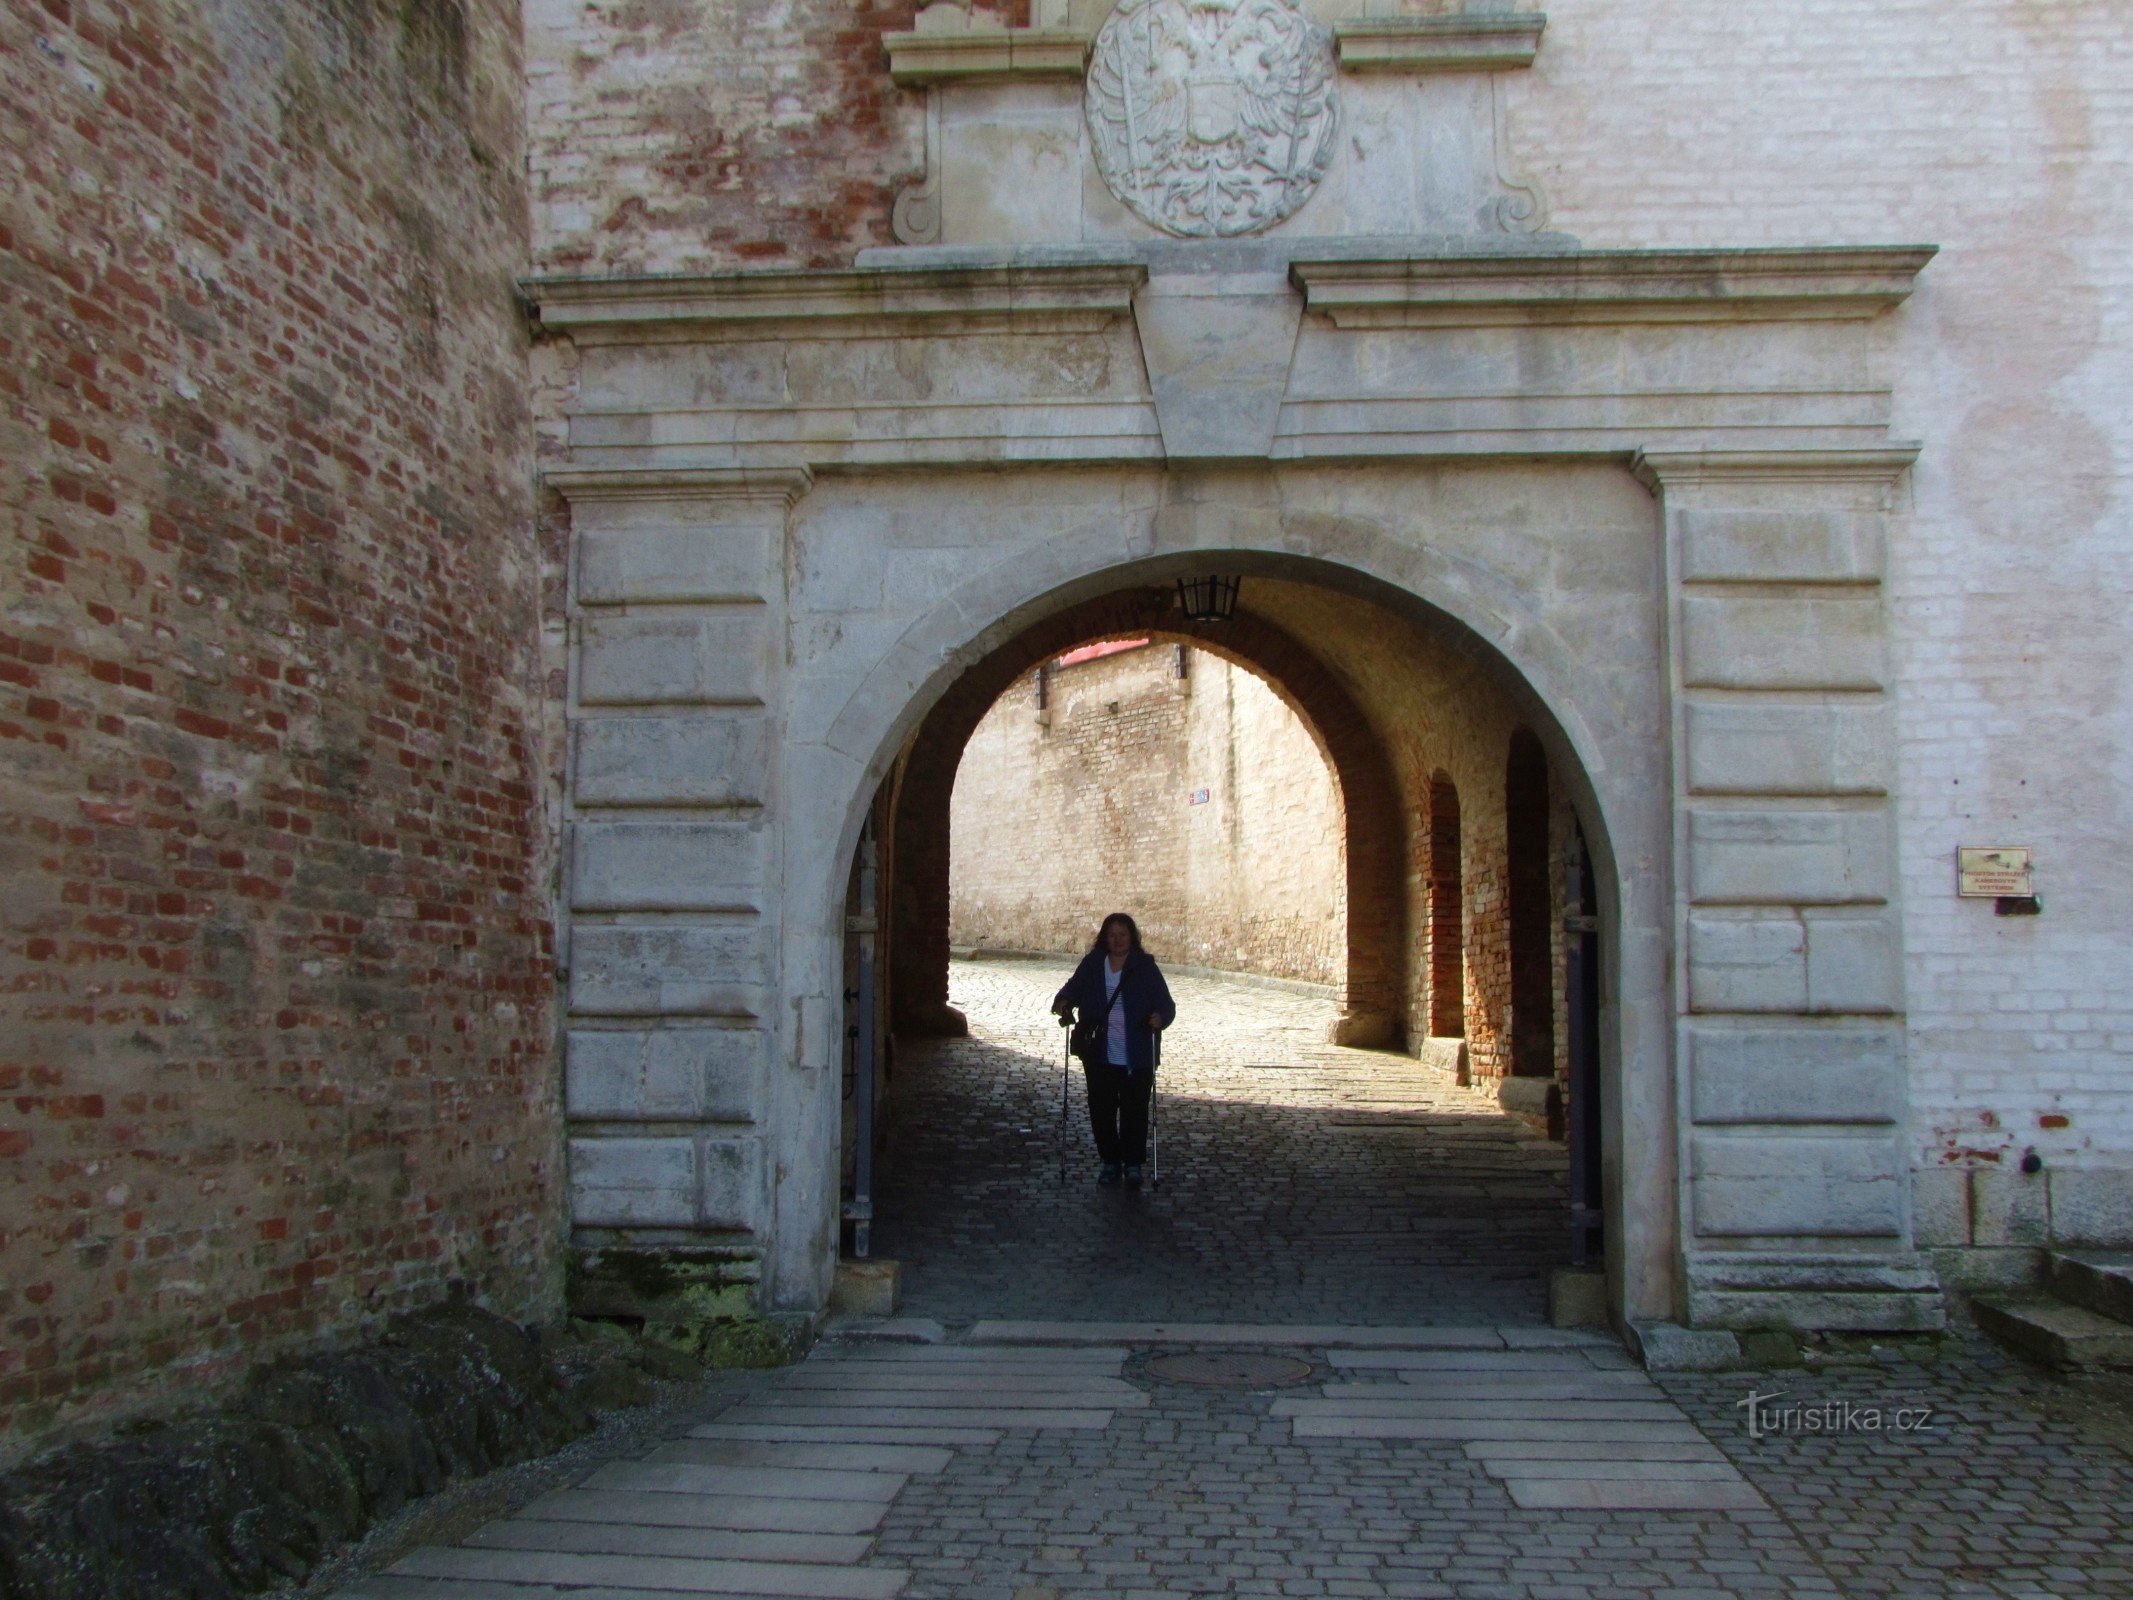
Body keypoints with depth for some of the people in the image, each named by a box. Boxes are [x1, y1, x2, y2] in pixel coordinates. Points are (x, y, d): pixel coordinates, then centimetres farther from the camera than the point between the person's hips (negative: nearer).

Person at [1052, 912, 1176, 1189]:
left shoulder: (1145, 967, -1)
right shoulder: (1091, 965, 5)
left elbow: (1166, 1003, -2)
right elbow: (1073, 988, 12)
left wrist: (1161, 1017, -25)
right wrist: (1063, 1001, -12)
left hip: (1136, 1057, -2)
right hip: (1100, 1055, 2)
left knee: (1134, 1110, 0)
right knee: (1102, 1109, 7)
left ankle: (1133, 1163, 13)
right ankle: (1109, 1161, 22)